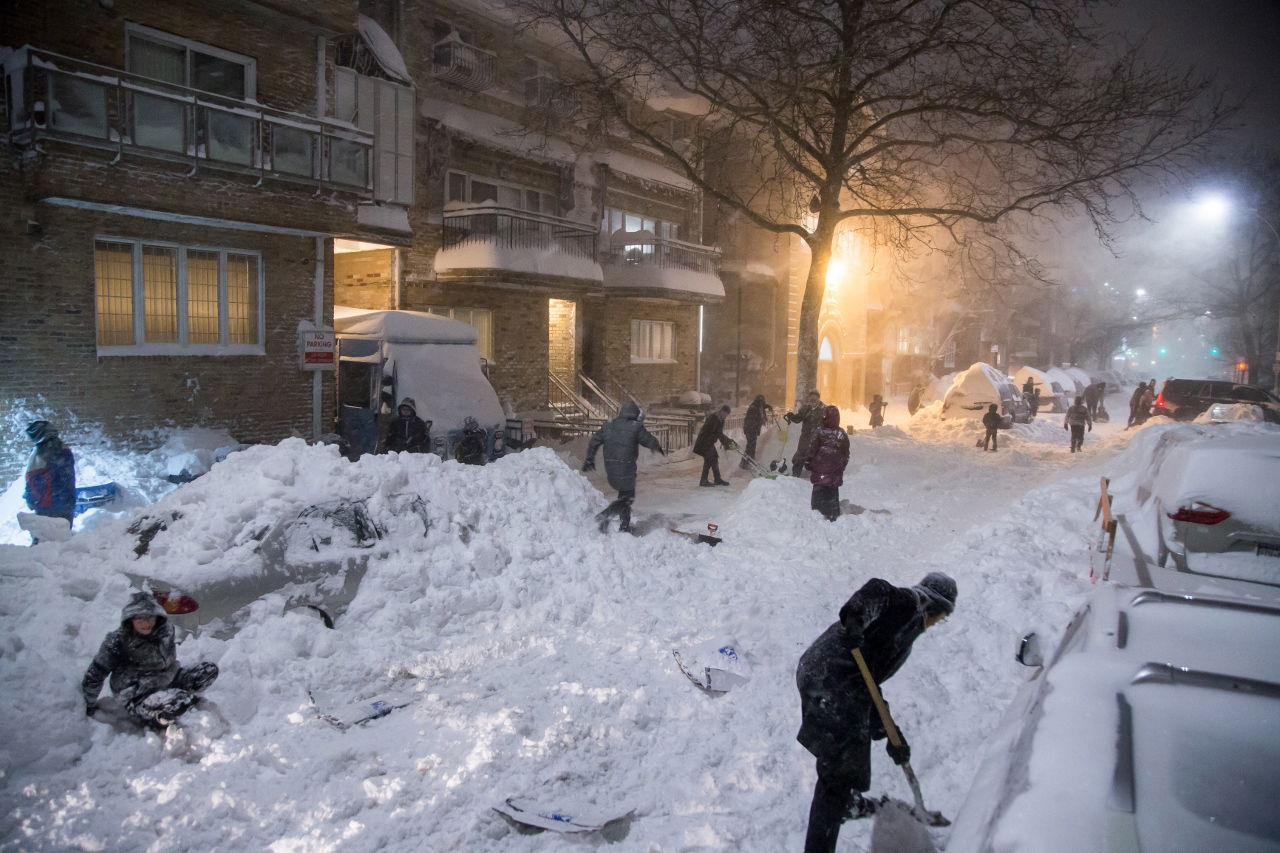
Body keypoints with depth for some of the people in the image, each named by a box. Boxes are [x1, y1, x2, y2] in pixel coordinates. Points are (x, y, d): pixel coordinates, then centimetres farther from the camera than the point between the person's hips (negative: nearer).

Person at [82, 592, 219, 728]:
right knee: (181, 702, -34)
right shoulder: (118, 641, -18)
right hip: (139, 698, -6)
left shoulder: (165, 630, -6)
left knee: (211, 669, -4)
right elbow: (94, 675, -6)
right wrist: (89, 706, 5)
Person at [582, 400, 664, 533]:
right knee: (627, 497, 3)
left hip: (610, 469, 6)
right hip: (626, 469, -6)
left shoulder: (608, 425, 6)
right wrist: (658, 448, 21)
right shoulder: (635, 427, -10)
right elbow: (650, 441, -1)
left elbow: (594, 442, 10)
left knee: (625, 496, 19)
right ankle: (604, 514, -15)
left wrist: (589, 459, 21)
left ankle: (624, 526, 22)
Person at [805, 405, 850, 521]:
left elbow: (812, 450, -10)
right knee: (833, 494, 14)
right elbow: (846, 454, 7)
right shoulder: (843, 434, -2)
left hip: (820, 469, -3)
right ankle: (833, 515, 18)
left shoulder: (820, 432, -14)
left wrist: (808, 462, 3)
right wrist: (841, 467, 19)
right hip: (835, 471, 4)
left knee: (818, 492, 7)